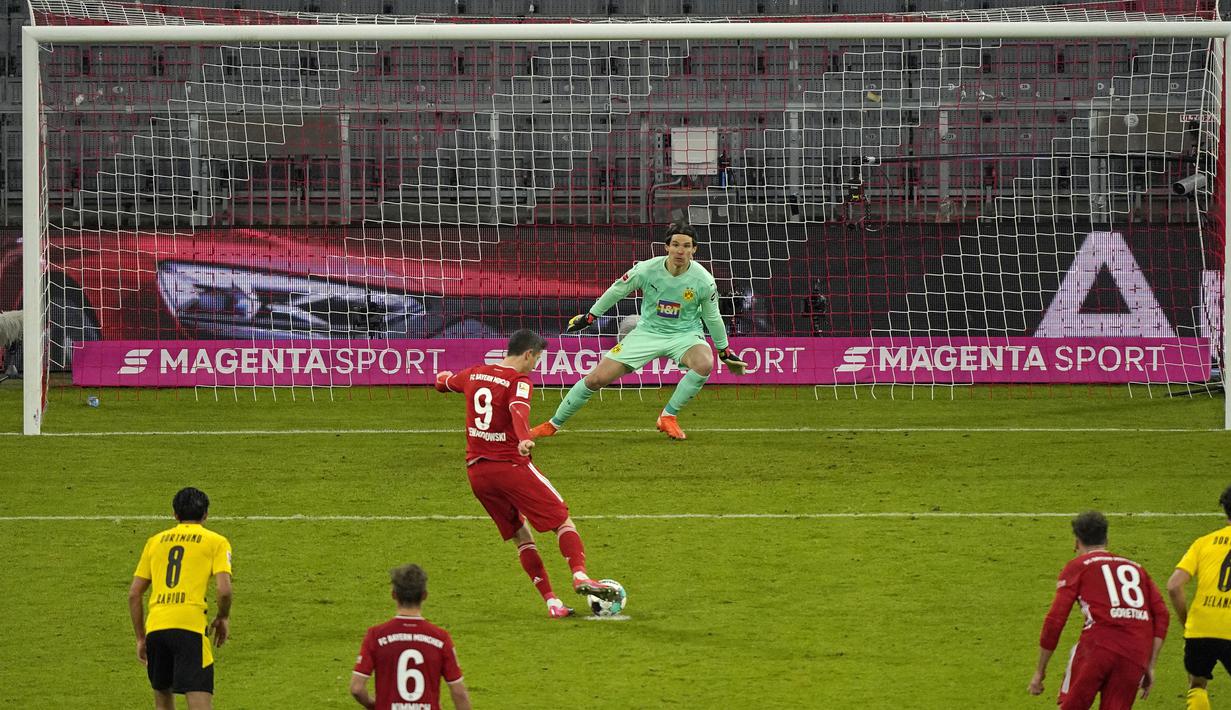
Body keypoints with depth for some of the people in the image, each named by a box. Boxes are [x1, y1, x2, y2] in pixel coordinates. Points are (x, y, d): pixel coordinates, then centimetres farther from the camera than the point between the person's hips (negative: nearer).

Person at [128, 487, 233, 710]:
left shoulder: (155, 541, 21)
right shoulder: (216, 542, 9)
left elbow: (134, 594, 18)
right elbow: (224, 589, -4)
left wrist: (140, 638, 25)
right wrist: (223, 618, 16)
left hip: (155, 626, 4)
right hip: (189, 625, -4)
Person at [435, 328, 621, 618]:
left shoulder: (474, 374, 11)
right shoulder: (519, 381, -9)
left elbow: (443, 383, 32)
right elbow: (518, 409, -31)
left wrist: (443, 377, 57)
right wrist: (524, 439, -49)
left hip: (476, 471, 6)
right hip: (511, 464, -6)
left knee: (521, 536, 12)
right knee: (562, 521, 0)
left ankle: (552, 602, 4)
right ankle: (580, 575, -24)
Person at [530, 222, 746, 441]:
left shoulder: (704, 281, -16)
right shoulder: (646, 270, -17)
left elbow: (712, 317, 2)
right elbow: (616, 291, 1)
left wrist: (725, 351, 10)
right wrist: (589, 316, 11)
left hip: (685, 335, 0)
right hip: (647, 331, 0)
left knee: (705, 364, -35)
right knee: (597, 378, -7)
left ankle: (668, 417, -16)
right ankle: (554, 424, 12)